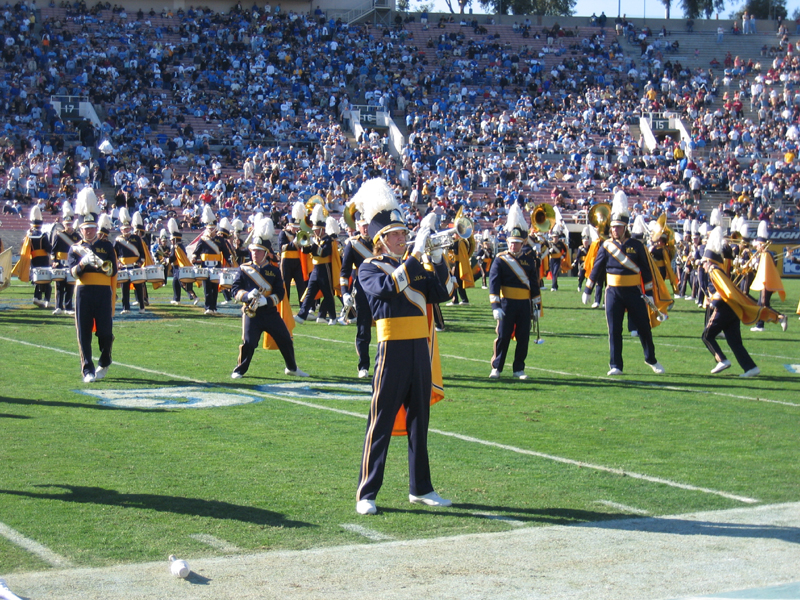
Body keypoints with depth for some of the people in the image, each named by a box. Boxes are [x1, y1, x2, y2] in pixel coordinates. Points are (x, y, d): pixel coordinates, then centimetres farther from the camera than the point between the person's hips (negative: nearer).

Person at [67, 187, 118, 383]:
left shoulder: (107, 246, 9)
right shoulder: (75, 249, 11)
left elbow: (113, 271, 0)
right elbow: (74, 272, -4)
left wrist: (100, 263, -18)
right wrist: (83, 262, -23)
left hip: (103, 293, -1)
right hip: (83, 292, 1)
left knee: (105, 332, -1)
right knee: (84, 333, -3)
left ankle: (104, 363, 23)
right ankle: (88, 370, 0)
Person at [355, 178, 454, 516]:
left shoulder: (415, 269, 16)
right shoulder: (370, 269, -3)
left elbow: (443, 292, 7)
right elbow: (389, 286, -24)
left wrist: (437, 255, -4)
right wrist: (417, 252, -25)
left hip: (420, 349, 6)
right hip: (393, 351, -6)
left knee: (419, 421, 12)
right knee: (381, 423, -3)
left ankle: (420, 489, 21)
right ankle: (366, 493, 2)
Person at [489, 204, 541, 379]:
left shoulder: (529, 259, 8)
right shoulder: (500, 260, -3)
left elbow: (534, 283, 13)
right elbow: (493, 283, -9)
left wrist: (537, 306, 10)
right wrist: (495, 306, -18)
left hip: (525, 305, 3)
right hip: (507, 304, -3)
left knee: (523, 338, 4)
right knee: (503, 336, -2)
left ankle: (519, 369, 13)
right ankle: (496, 368, 7)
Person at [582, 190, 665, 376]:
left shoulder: (637, 246, -1)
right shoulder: (606, 246, 2)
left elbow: (646, 270, 3)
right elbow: (596, 269, 8)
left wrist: (649, 293, 1)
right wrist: (587, 290, 9)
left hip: (634, 293, 0)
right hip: (613, 293, 0)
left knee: (644, 327, 6)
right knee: (614, 330, 1)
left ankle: (651, 359, 24)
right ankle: (616, 366, 7)